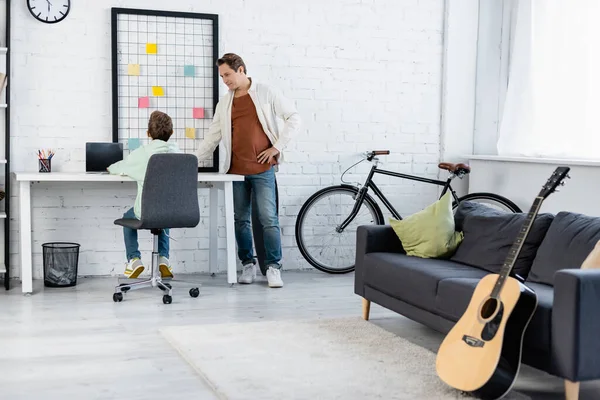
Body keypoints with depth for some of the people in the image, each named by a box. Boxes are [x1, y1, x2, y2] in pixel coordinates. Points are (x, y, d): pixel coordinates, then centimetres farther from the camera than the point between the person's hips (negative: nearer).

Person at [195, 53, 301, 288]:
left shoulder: (266, 93, 1)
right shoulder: (224, 103, 13)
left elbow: (293, 117, 1)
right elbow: (213, 136, 14)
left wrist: (277, 147, -6)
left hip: (262, 168, -4)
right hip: (235, 170, 4)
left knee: (269, 219, -6)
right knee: (241, 220, 7)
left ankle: (273, 267, 1)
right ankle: (248, 265, 17)